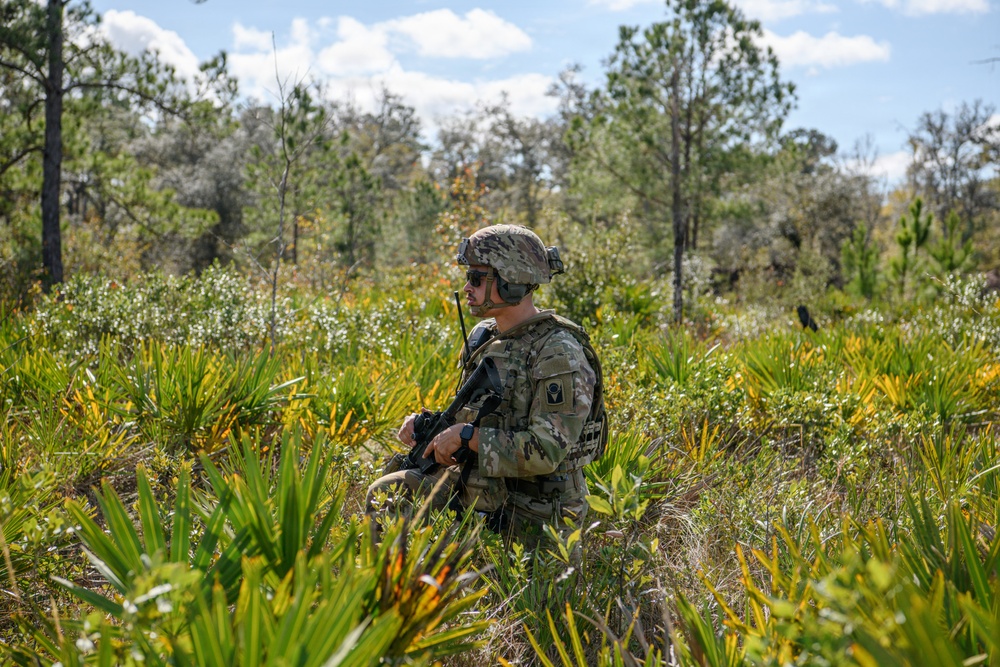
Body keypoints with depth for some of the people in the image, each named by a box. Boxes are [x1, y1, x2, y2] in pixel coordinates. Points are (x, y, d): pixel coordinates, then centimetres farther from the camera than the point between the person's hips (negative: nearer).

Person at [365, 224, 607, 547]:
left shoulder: (559, 353, -19)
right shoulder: (484, 336, 7)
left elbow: (546, 452, -26)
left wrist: (466, 435, -23)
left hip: (531, 517, -8)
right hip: (481, 485, 8)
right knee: (386, 493, 1)